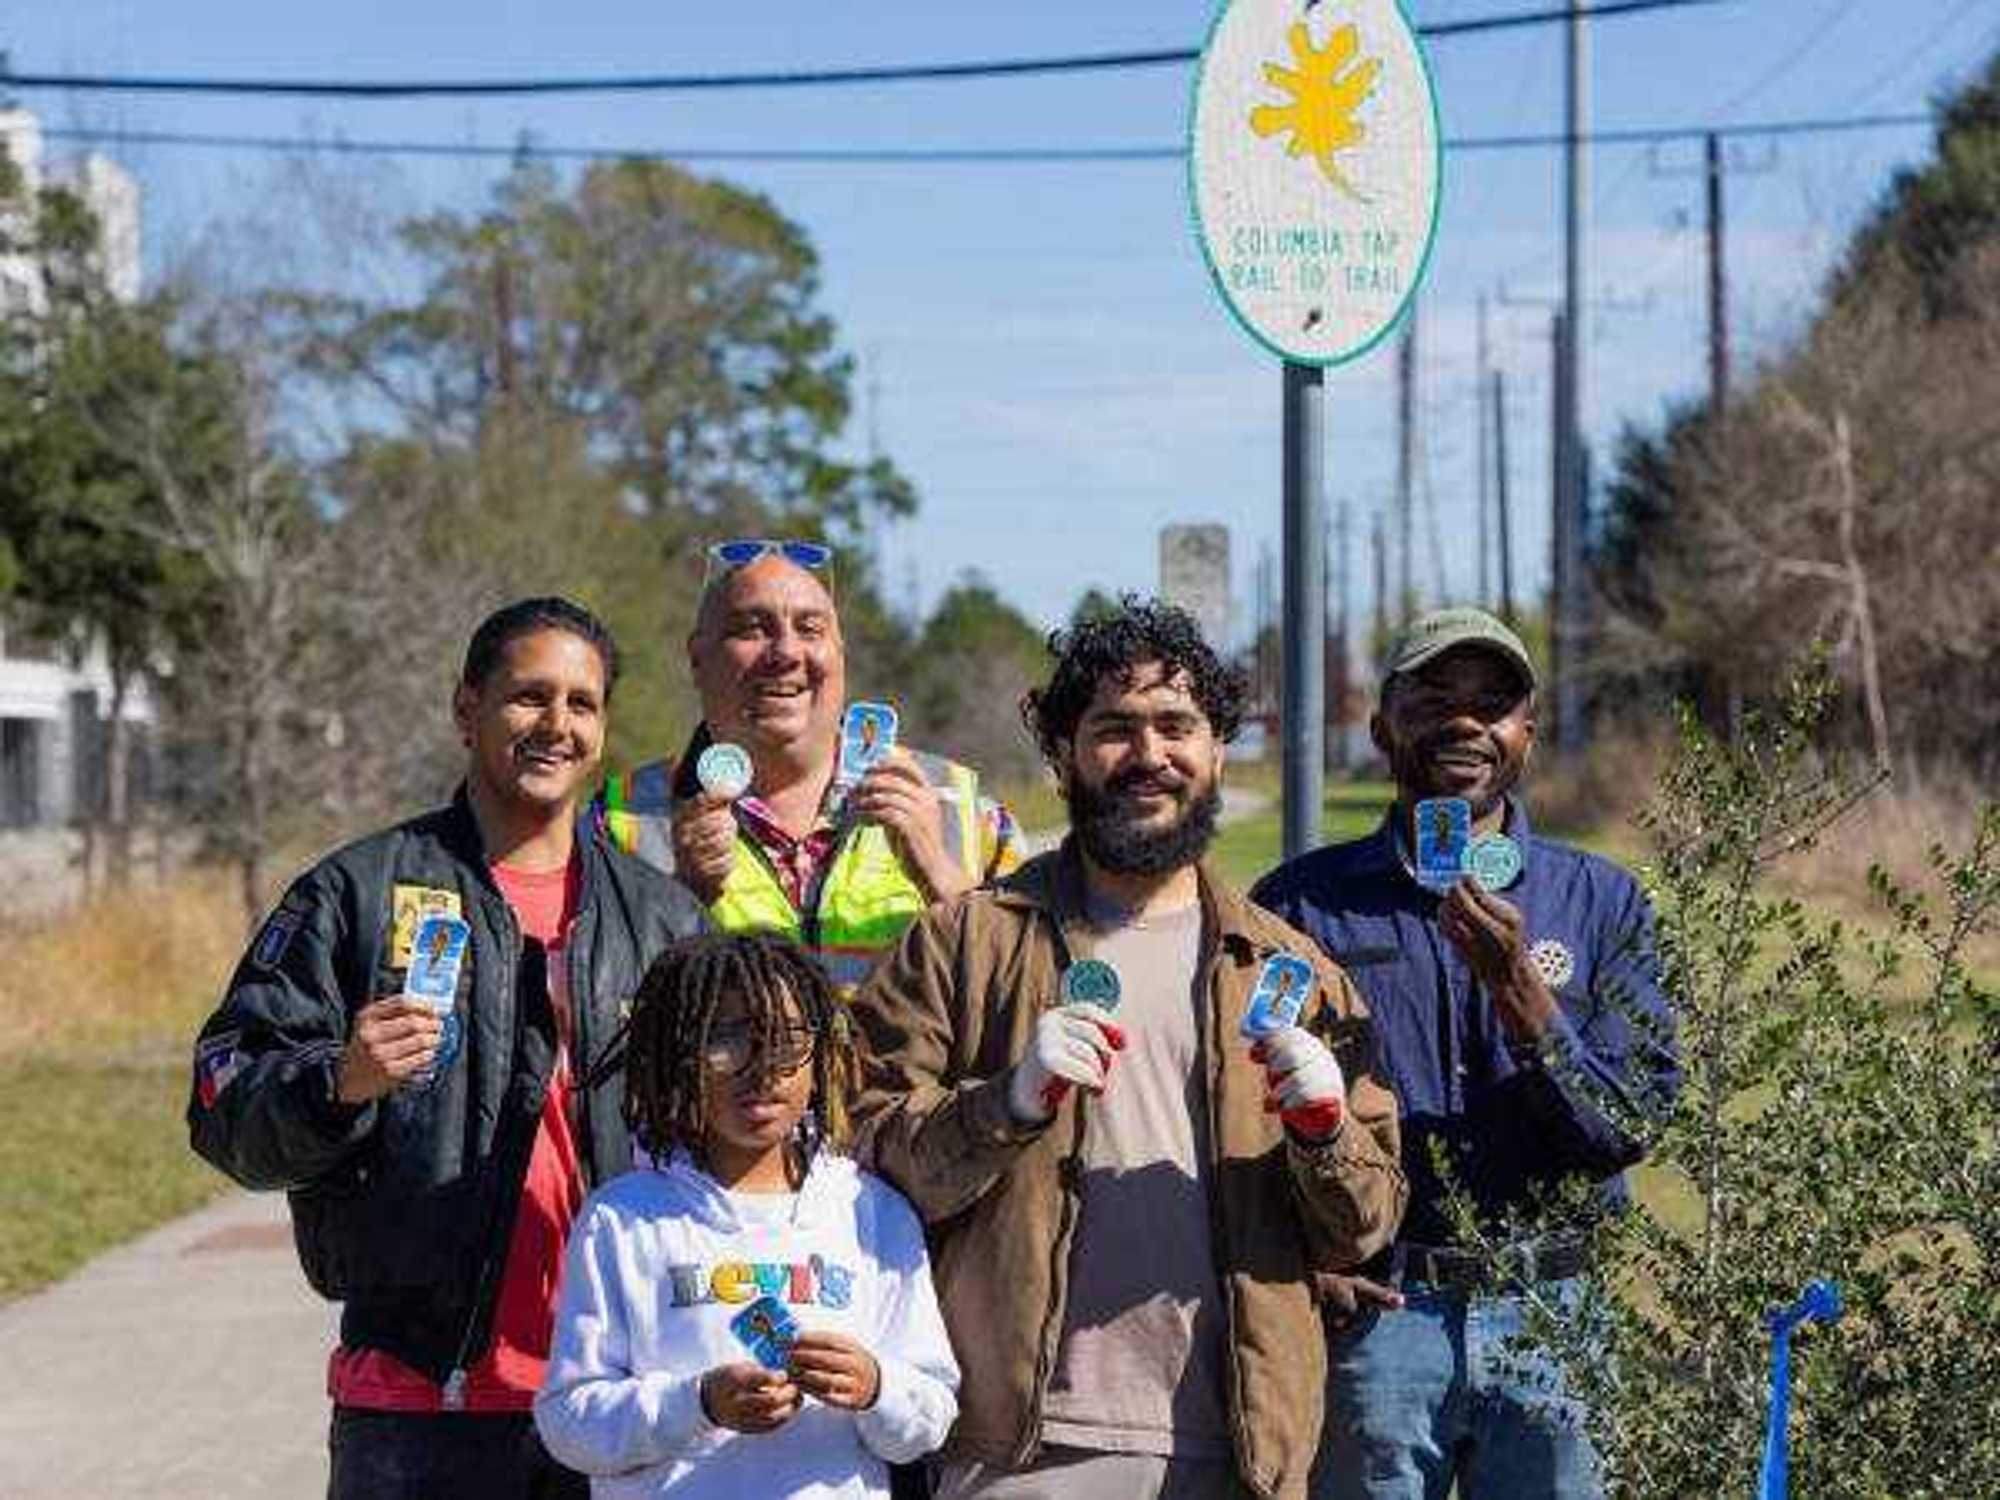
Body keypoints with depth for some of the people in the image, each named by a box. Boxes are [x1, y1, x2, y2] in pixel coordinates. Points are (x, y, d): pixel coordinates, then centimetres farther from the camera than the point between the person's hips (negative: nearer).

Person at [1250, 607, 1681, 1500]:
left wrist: (1517, 988, -15)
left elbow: (1626, 1131, -2)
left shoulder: (1601, 902, 7)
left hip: (1554, 1320, 1)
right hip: (1372, 1316, -1)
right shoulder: (1303, 905, 4)